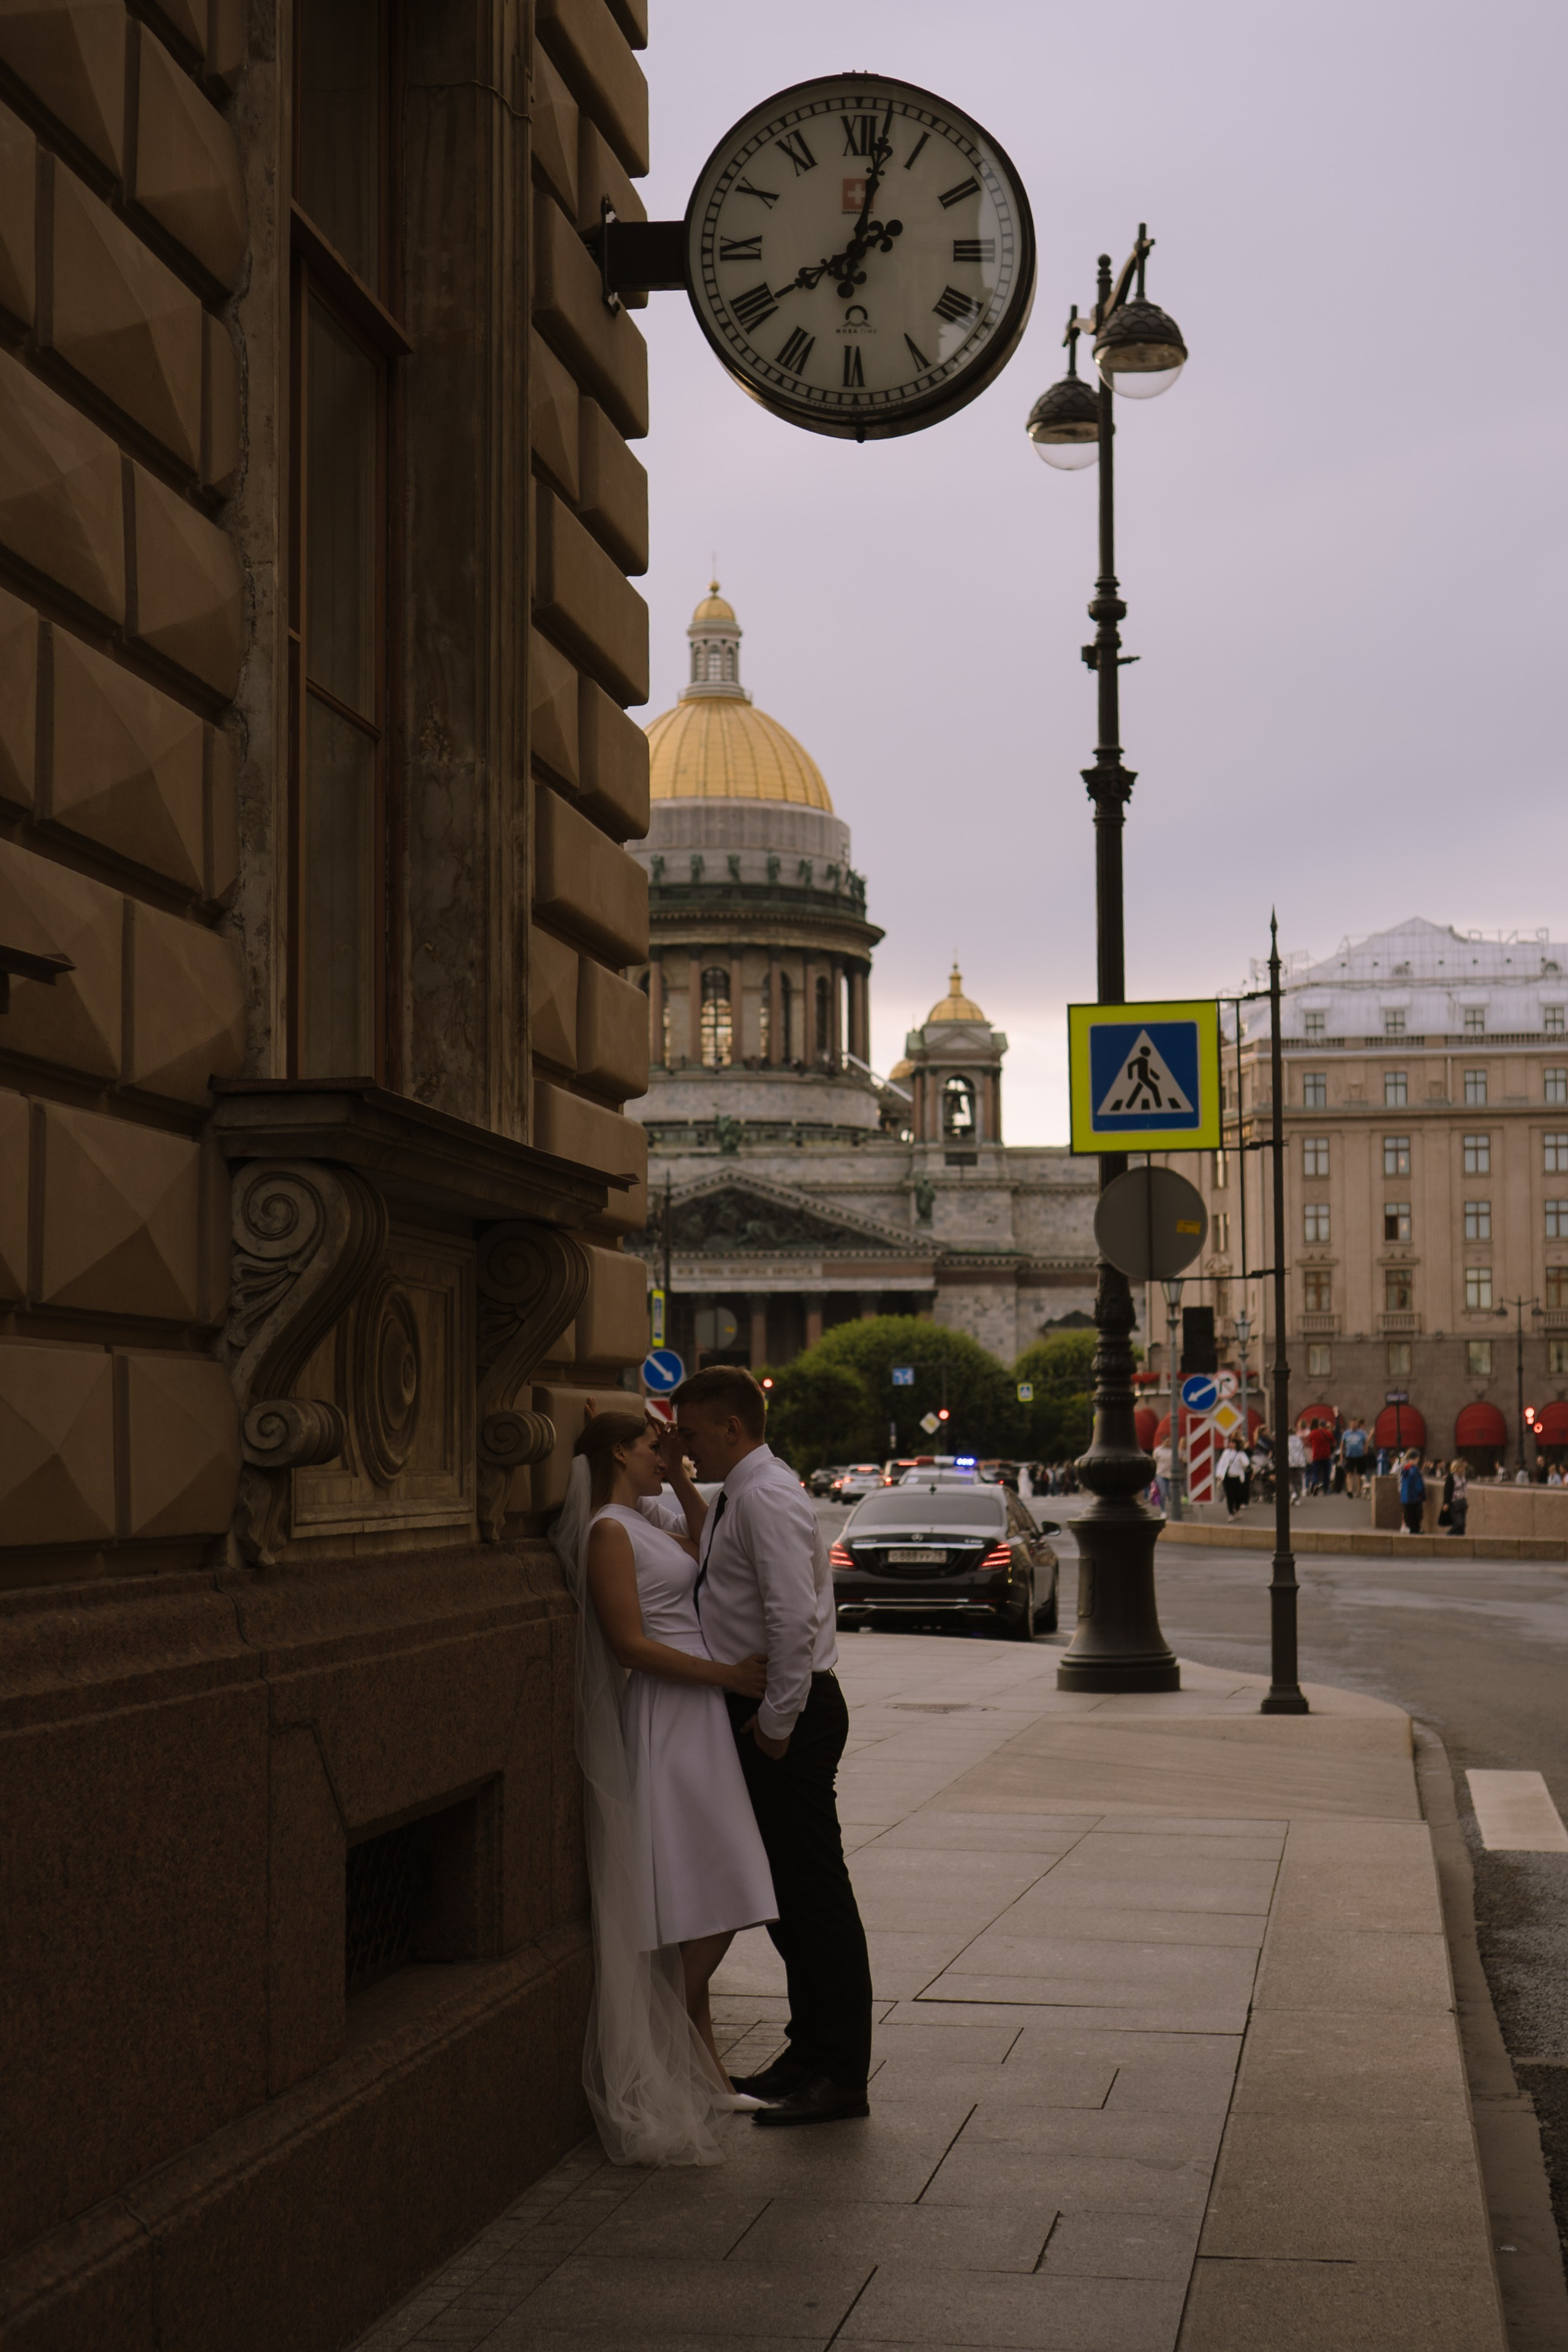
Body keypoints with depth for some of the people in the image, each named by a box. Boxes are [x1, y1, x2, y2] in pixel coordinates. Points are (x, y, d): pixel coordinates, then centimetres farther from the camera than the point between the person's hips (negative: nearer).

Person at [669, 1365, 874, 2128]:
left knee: (812, 1893, -5)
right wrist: (683, 1486, 19)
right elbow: (721, 1560, 30)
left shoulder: (767, 1498, -18)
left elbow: (793, 1617, -25)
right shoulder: (742, 1495, 14)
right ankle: (811, 2052, 27)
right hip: (759, 1711, 11)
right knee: (784, 1892, 17)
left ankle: (840, 2076, 1)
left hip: (786, 1714, -11)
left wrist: (777, 1722, -20)